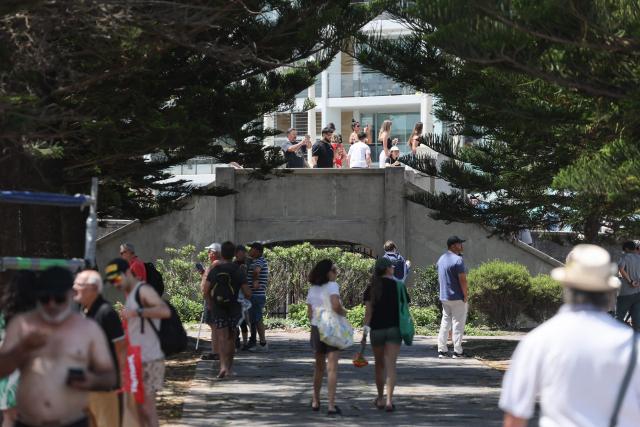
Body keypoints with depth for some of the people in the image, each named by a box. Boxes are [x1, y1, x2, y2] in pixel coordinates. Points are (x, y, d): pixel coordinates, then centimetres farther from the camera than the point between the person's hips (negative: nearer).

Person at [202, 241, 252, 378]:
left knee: (222, 337, -4)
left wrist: (211, 305, 12)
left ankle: (223, 365, -24)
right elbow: (247, 293, -8)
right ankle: (230, 367, 26)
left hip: (218, 307, 0)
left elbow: (206, 291, -3)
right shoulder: (239, 271, -7)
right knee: (231, 337, 16)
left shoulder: (214, 270, -3)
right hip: (234, 308, 0)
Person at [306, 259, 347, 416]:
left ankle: (315, 401, 29)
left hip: (316, 329, 6)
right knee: (332, 368, -7)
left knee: (319, 366, 21)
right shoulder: (332, 286, -12)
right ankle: (331, 405, -12)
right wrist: (343, 312, -8)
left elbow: (309, 312, 12)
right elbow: (335, 306, -27)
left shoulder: (312, 289, 9)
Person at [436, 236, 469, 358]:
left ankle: (442, 350, 11)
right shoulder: (457, 260, -16)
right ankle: (457, 351, -2)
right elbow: (462, 280, -19)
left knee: (445, 323, 12)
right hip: (457, 297, -8)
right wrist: (466, 295, -11)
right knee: (458, 324, -2)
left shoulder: (441, 260, 12)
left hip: (444, 297, 8)